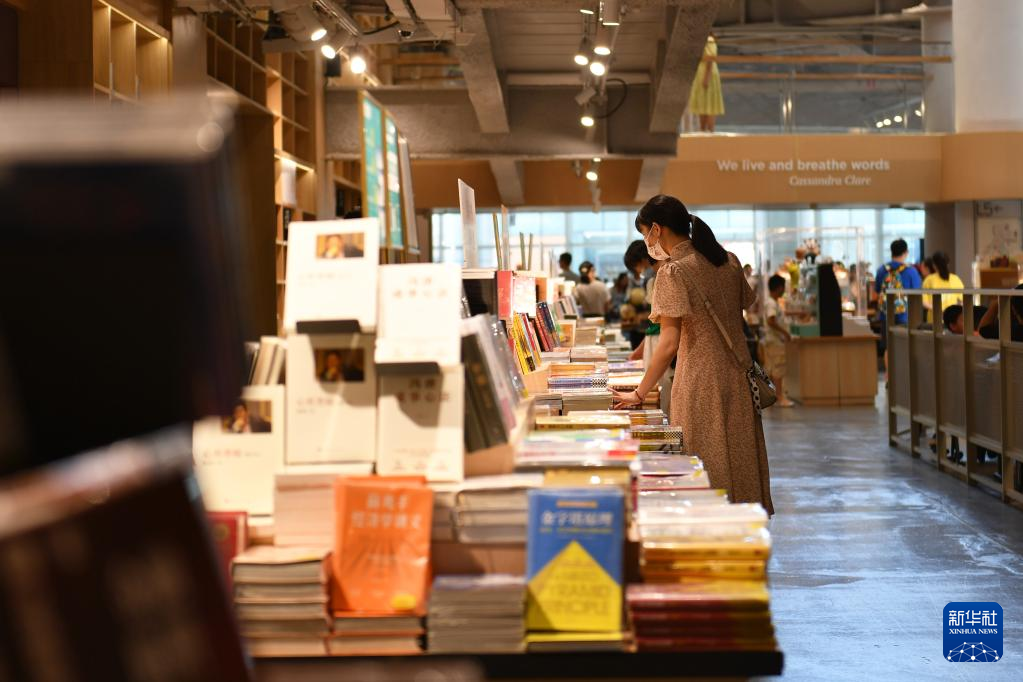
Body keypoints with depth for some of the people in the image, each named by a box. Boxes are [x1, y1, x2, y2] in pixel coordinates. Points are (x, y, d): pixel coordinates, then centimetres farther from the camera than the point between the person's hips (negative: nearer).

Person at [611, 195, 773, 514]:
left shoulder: (673, 272, -12)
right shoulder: (728, 260, 10)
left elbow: (669, 344, -16)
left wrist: (639, 394, -9)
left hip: (702, 380, -7)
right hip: (739, 377, 7)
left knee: (706, 480, -1)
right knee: (740, 462, 13)